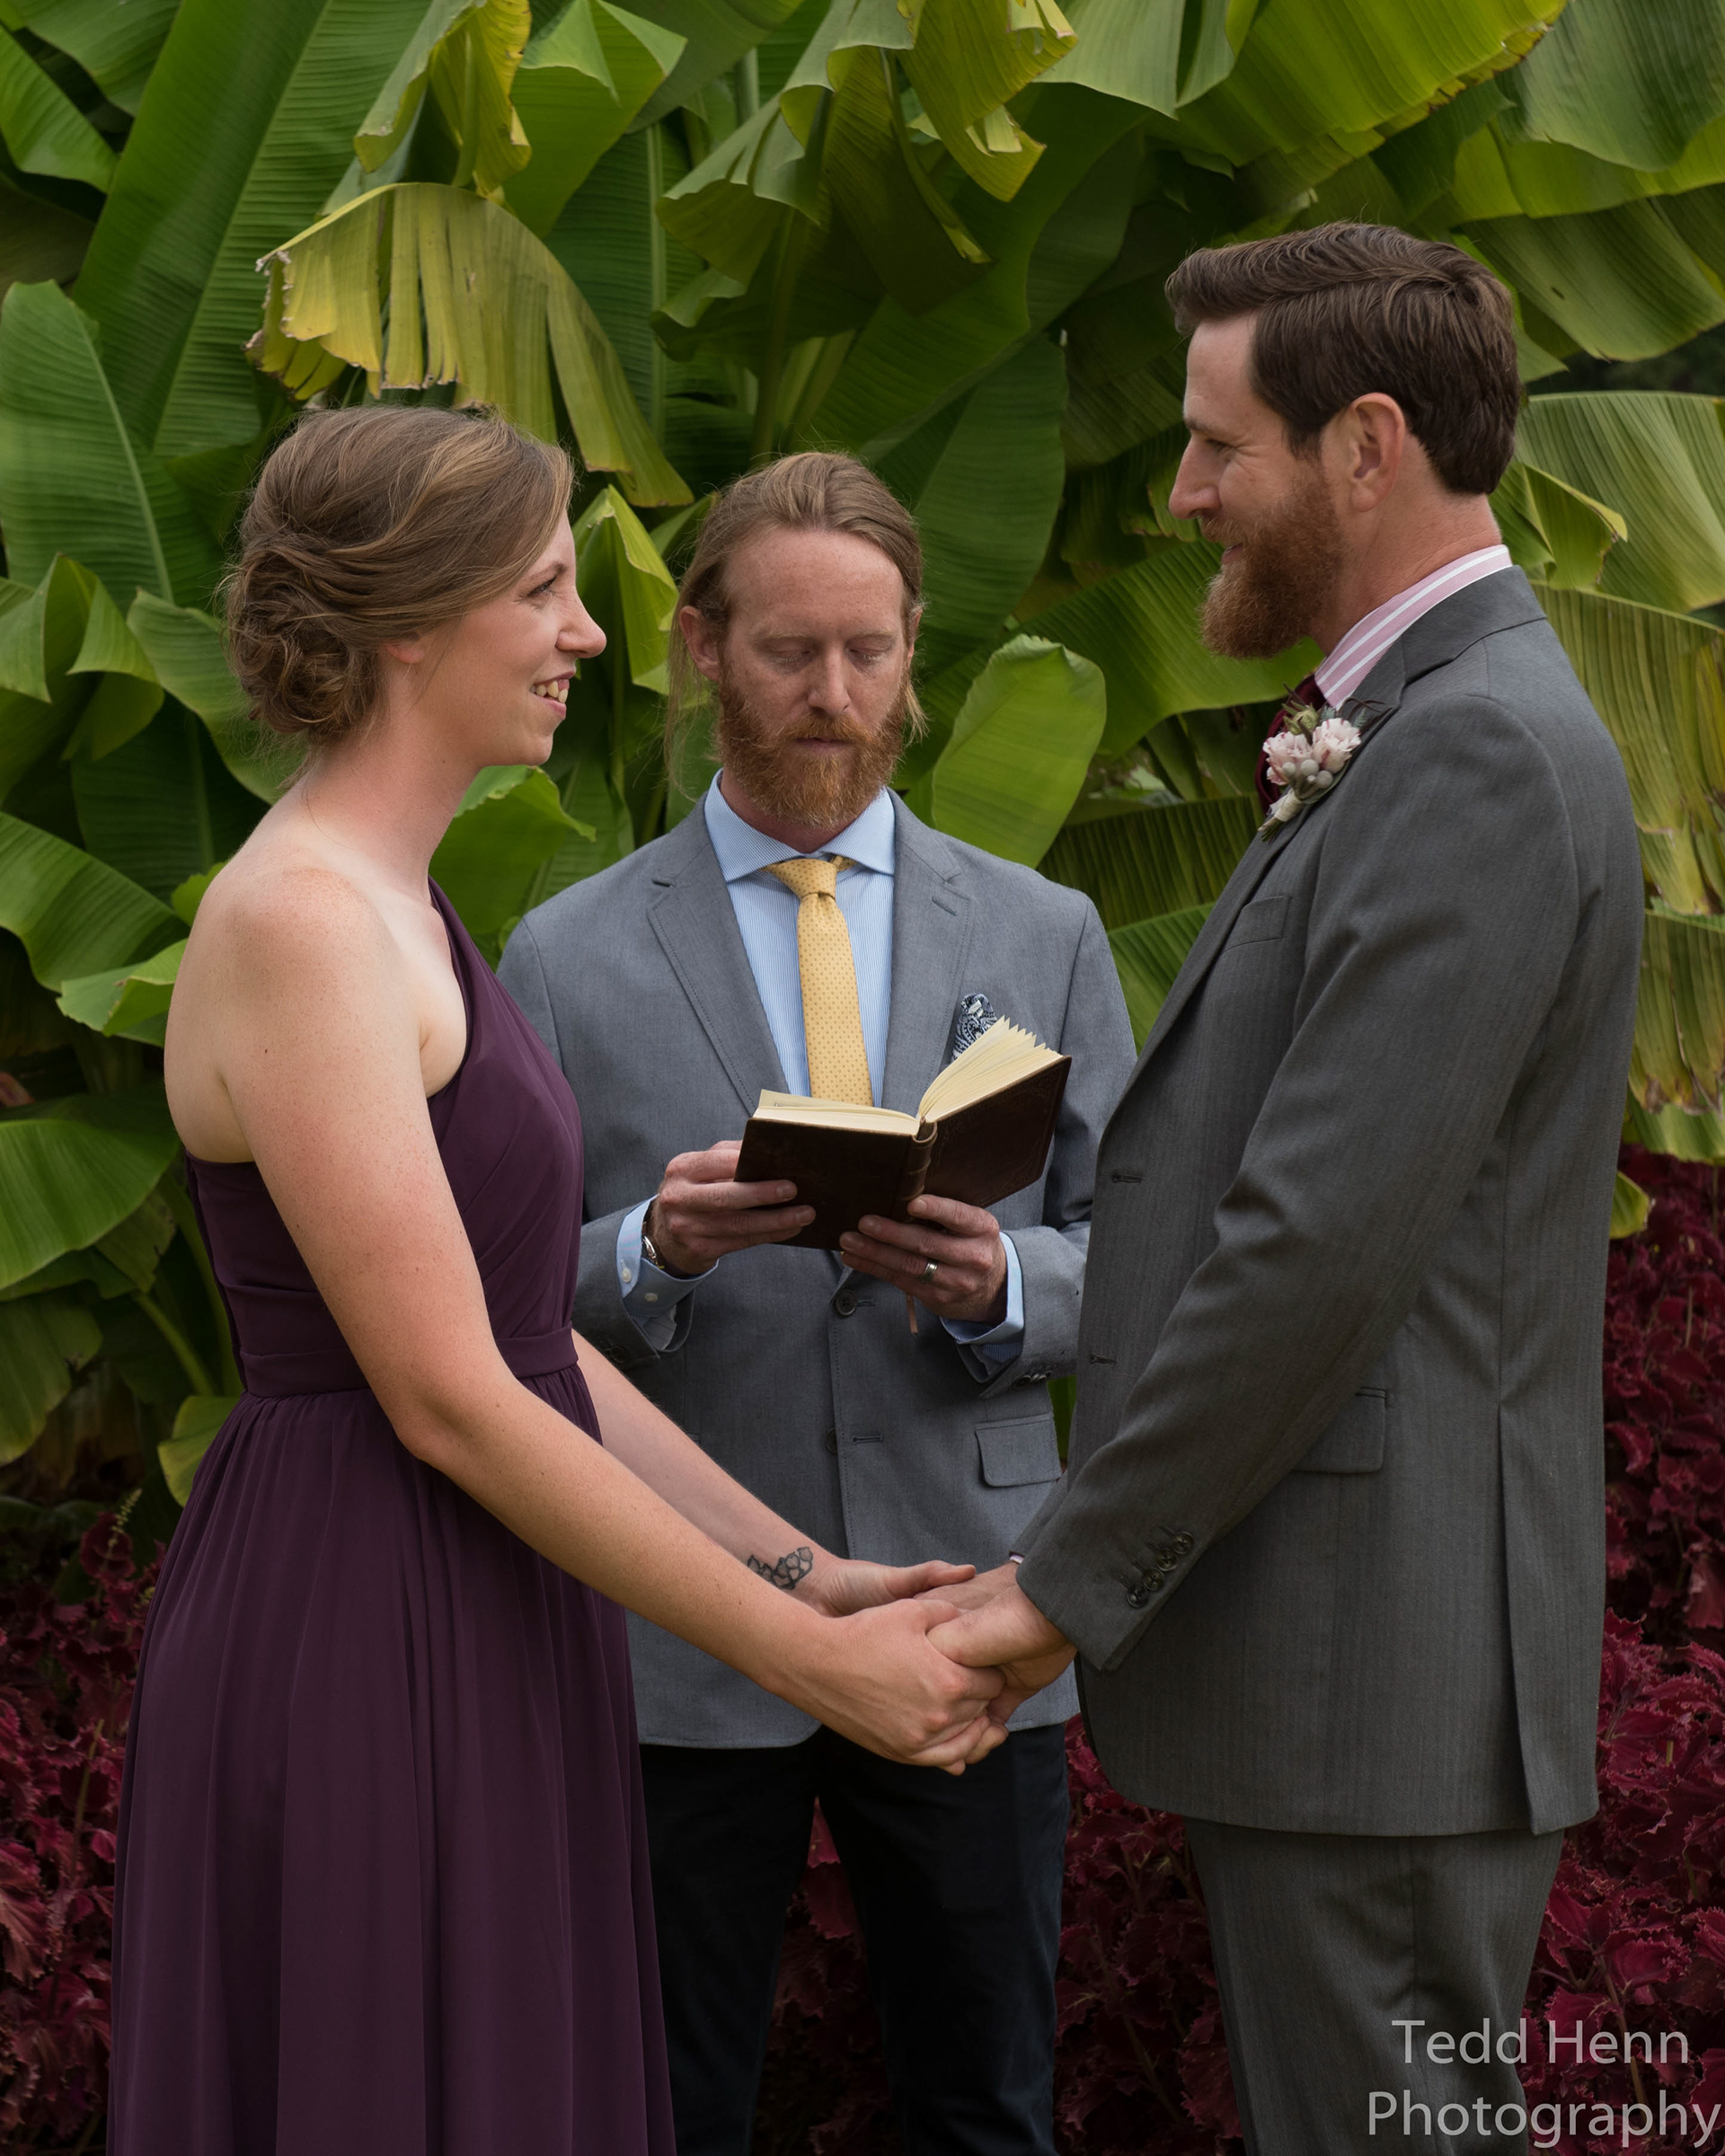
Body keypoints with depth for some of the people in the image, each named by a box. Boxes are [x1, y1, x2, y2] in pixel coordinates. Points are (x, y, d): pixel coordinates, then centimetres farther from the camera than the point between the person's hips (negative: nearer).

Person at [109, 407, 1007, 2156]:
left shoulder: (396, 913, 13)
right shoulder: (298, 926, -17)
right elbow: (448, 1399, -19)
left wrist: (803, 1572, 8)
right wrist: (805, 1659, -15)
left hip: (469, 1647, 9)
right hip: (362, 1649, -9)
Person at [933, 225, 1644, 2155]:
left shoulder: (1481, 751, -16)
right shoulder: (1432, 733, 17)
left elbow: (1325, 1239, -22)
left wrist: (1072, 1579, -15)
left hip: (1370, 1664, -10)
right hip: (1334, 1650, 10)